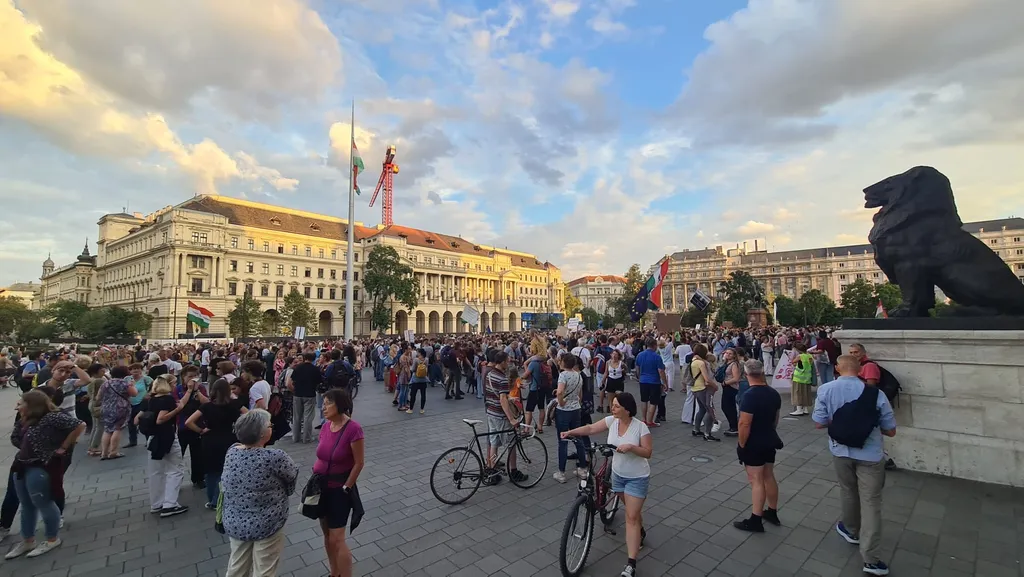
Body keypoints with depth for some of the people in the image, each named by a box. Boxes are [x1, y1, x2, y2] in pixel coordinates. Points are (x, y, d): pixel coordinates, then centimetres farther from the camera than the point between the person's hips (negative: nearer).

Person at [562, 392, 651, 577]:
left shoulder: (640, 426, -22)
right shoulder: (611, 421, -11)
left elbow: (648, 452, -18)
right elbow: (590, 429, -8)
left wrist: (631, 446, -34)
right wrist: (571, 432, -21)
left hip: (637, 478, -5)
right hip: (618, 475, 5)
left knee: (631, 517, -5)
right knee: (632, 510, 25)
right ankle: (639, 533, 53)